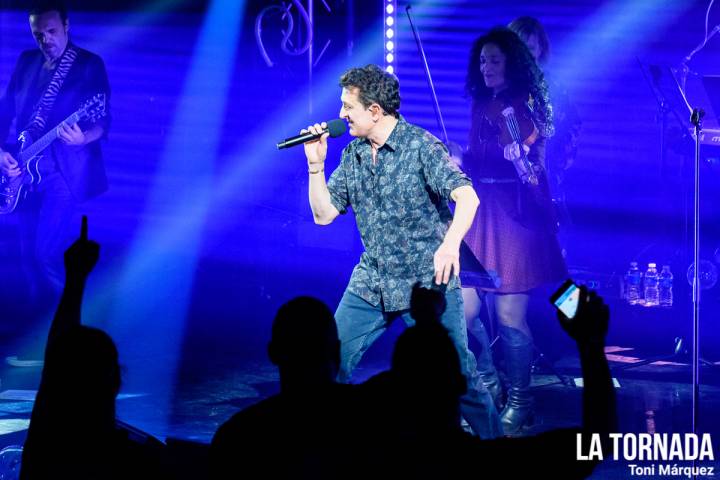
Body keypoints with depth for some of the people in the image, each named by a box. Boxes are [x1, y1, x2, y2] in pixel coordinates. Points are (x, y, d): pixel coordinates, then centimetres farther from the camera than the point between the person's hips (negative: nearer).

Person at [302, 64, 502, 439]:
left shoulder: (421, 146, -13)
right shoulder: (353, 155, 6)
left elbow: (467, 197, -25)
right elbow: (323, 214, 9)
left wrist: (451, 243, -42)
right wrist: (315, 163, -5)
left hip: (428, 282, -6)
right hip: (371, 282, 6)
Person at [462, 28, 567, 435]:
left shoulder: (528, 105, -4)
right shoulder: (482, 106, 14)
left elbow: (532, 165, -13)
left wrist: (519, 155, -33)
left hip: (515, 215, -6)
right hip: (478, 214, 6)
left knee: (510, 315, -7)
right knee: (462, 309, 3)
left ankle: (519, 402, 6)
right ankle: (487, 388, 20)